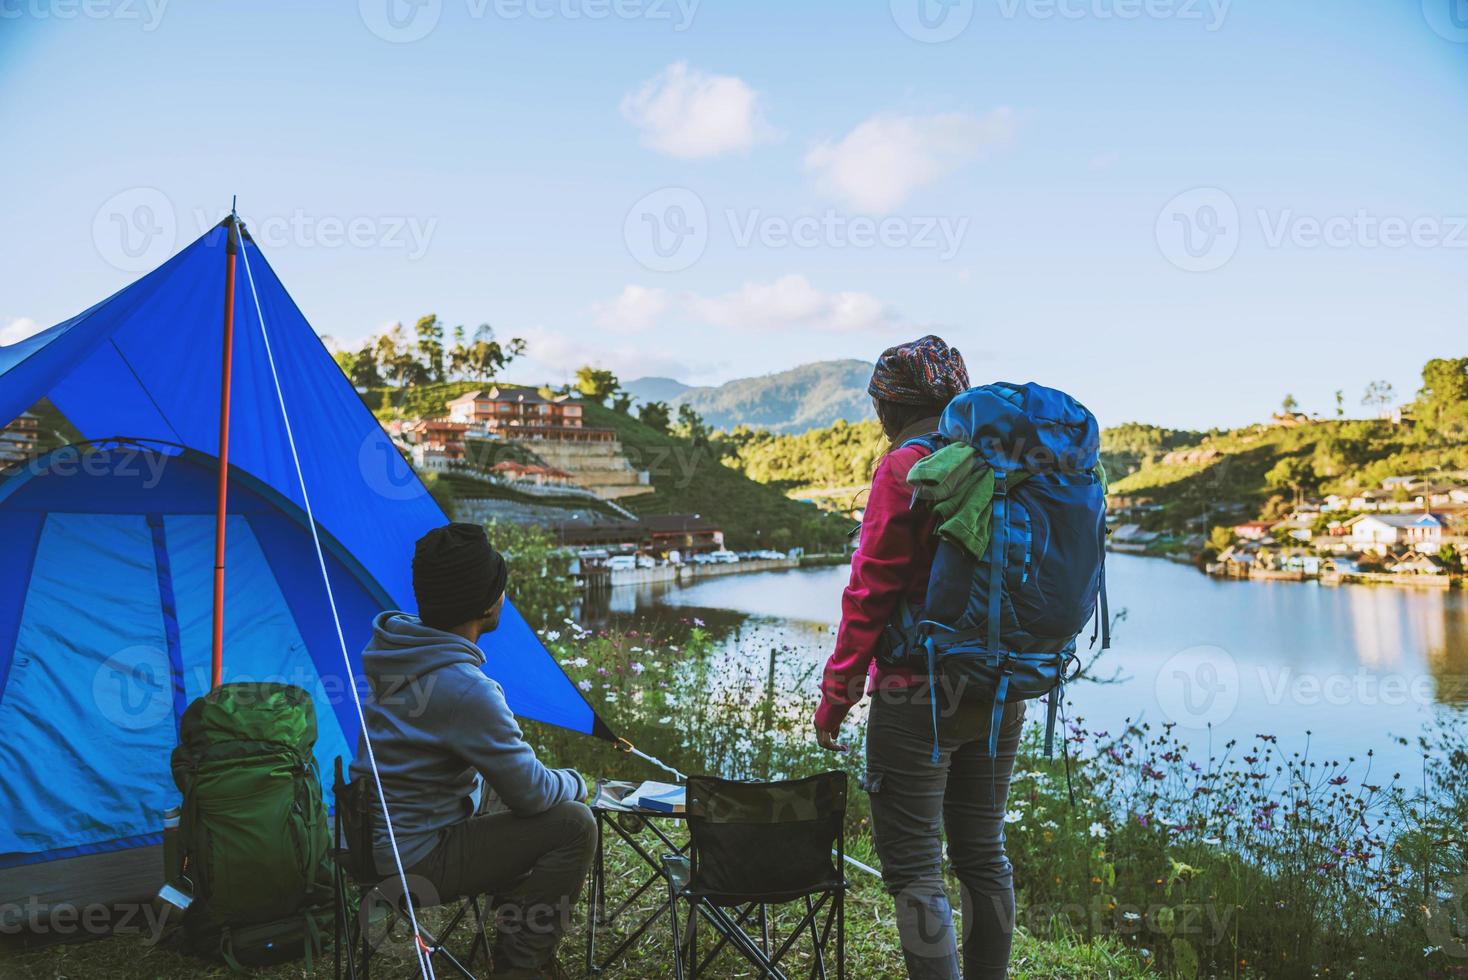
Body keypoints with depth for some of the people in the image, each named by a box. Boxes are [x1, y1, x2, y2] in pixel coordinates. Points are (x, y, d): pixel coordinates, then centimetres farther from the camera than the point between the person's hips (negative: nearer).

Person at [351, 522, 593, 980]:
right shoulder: (464, 687, -28)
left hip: (375, 835, 10)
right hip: (413, 860, -9)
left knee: (497, 791, 26)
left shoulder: (395, 646, 1)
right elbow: (531, 793, -19)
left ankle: (520, 938, 28)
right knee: (574, 826, -9)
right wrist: (576, 782, 2)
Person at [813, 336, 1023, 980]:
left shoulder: (904, 468, -12)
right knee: (983, 857, 18)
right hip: (1001, 696, 7)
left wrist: (835, 697, -8)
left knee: (914, 867, 2)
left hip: (920, 693, -7)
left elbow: (871, 591, -14)